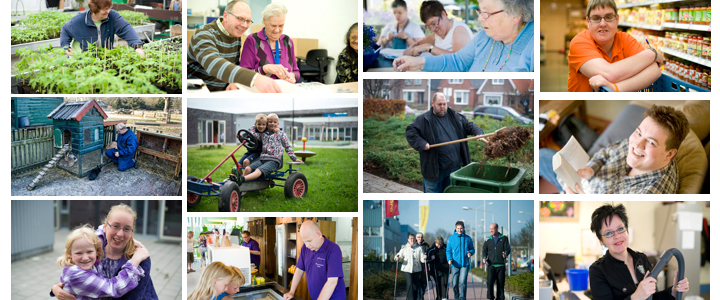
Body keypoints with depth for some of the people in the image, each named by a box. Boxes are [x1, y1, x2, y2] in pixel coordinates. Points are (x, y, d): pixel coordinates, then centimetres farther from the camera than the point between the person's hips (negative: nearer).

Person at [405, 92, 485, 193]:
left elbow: (469, 125, 17)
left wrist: (478, 133, -2)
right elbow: (410, 132, -7)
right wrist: (421, 143, -19)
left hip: (454, 166, 5)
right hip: (434, 167, -5)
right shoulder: (424, 119, -5)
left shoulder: (455, 117, 9)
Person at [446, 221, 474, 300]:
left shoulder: (468, 238, 5)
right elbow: (448, 251, 6)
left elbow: (472, 249, 14)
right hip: (454, 264, 1)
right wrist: (449, 259, -11)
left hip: (465, 264, -1)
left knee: (463, 282, -14)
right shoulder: (451, 238, 4)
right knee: (455, 283, 4)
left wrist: (470, 253, -9)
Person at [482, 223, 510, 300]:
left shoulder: (504, 238, 7)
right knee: (490, 282, -13)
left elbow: (507, 249, 1)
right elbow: (484, 250, 14)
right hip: (491, 265, 1)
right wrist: (484, 258, -5)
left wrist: (506, 254, -21)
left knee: (501, 283, 1)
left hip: (501, 265, -1)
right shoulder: (488, 240, 12)